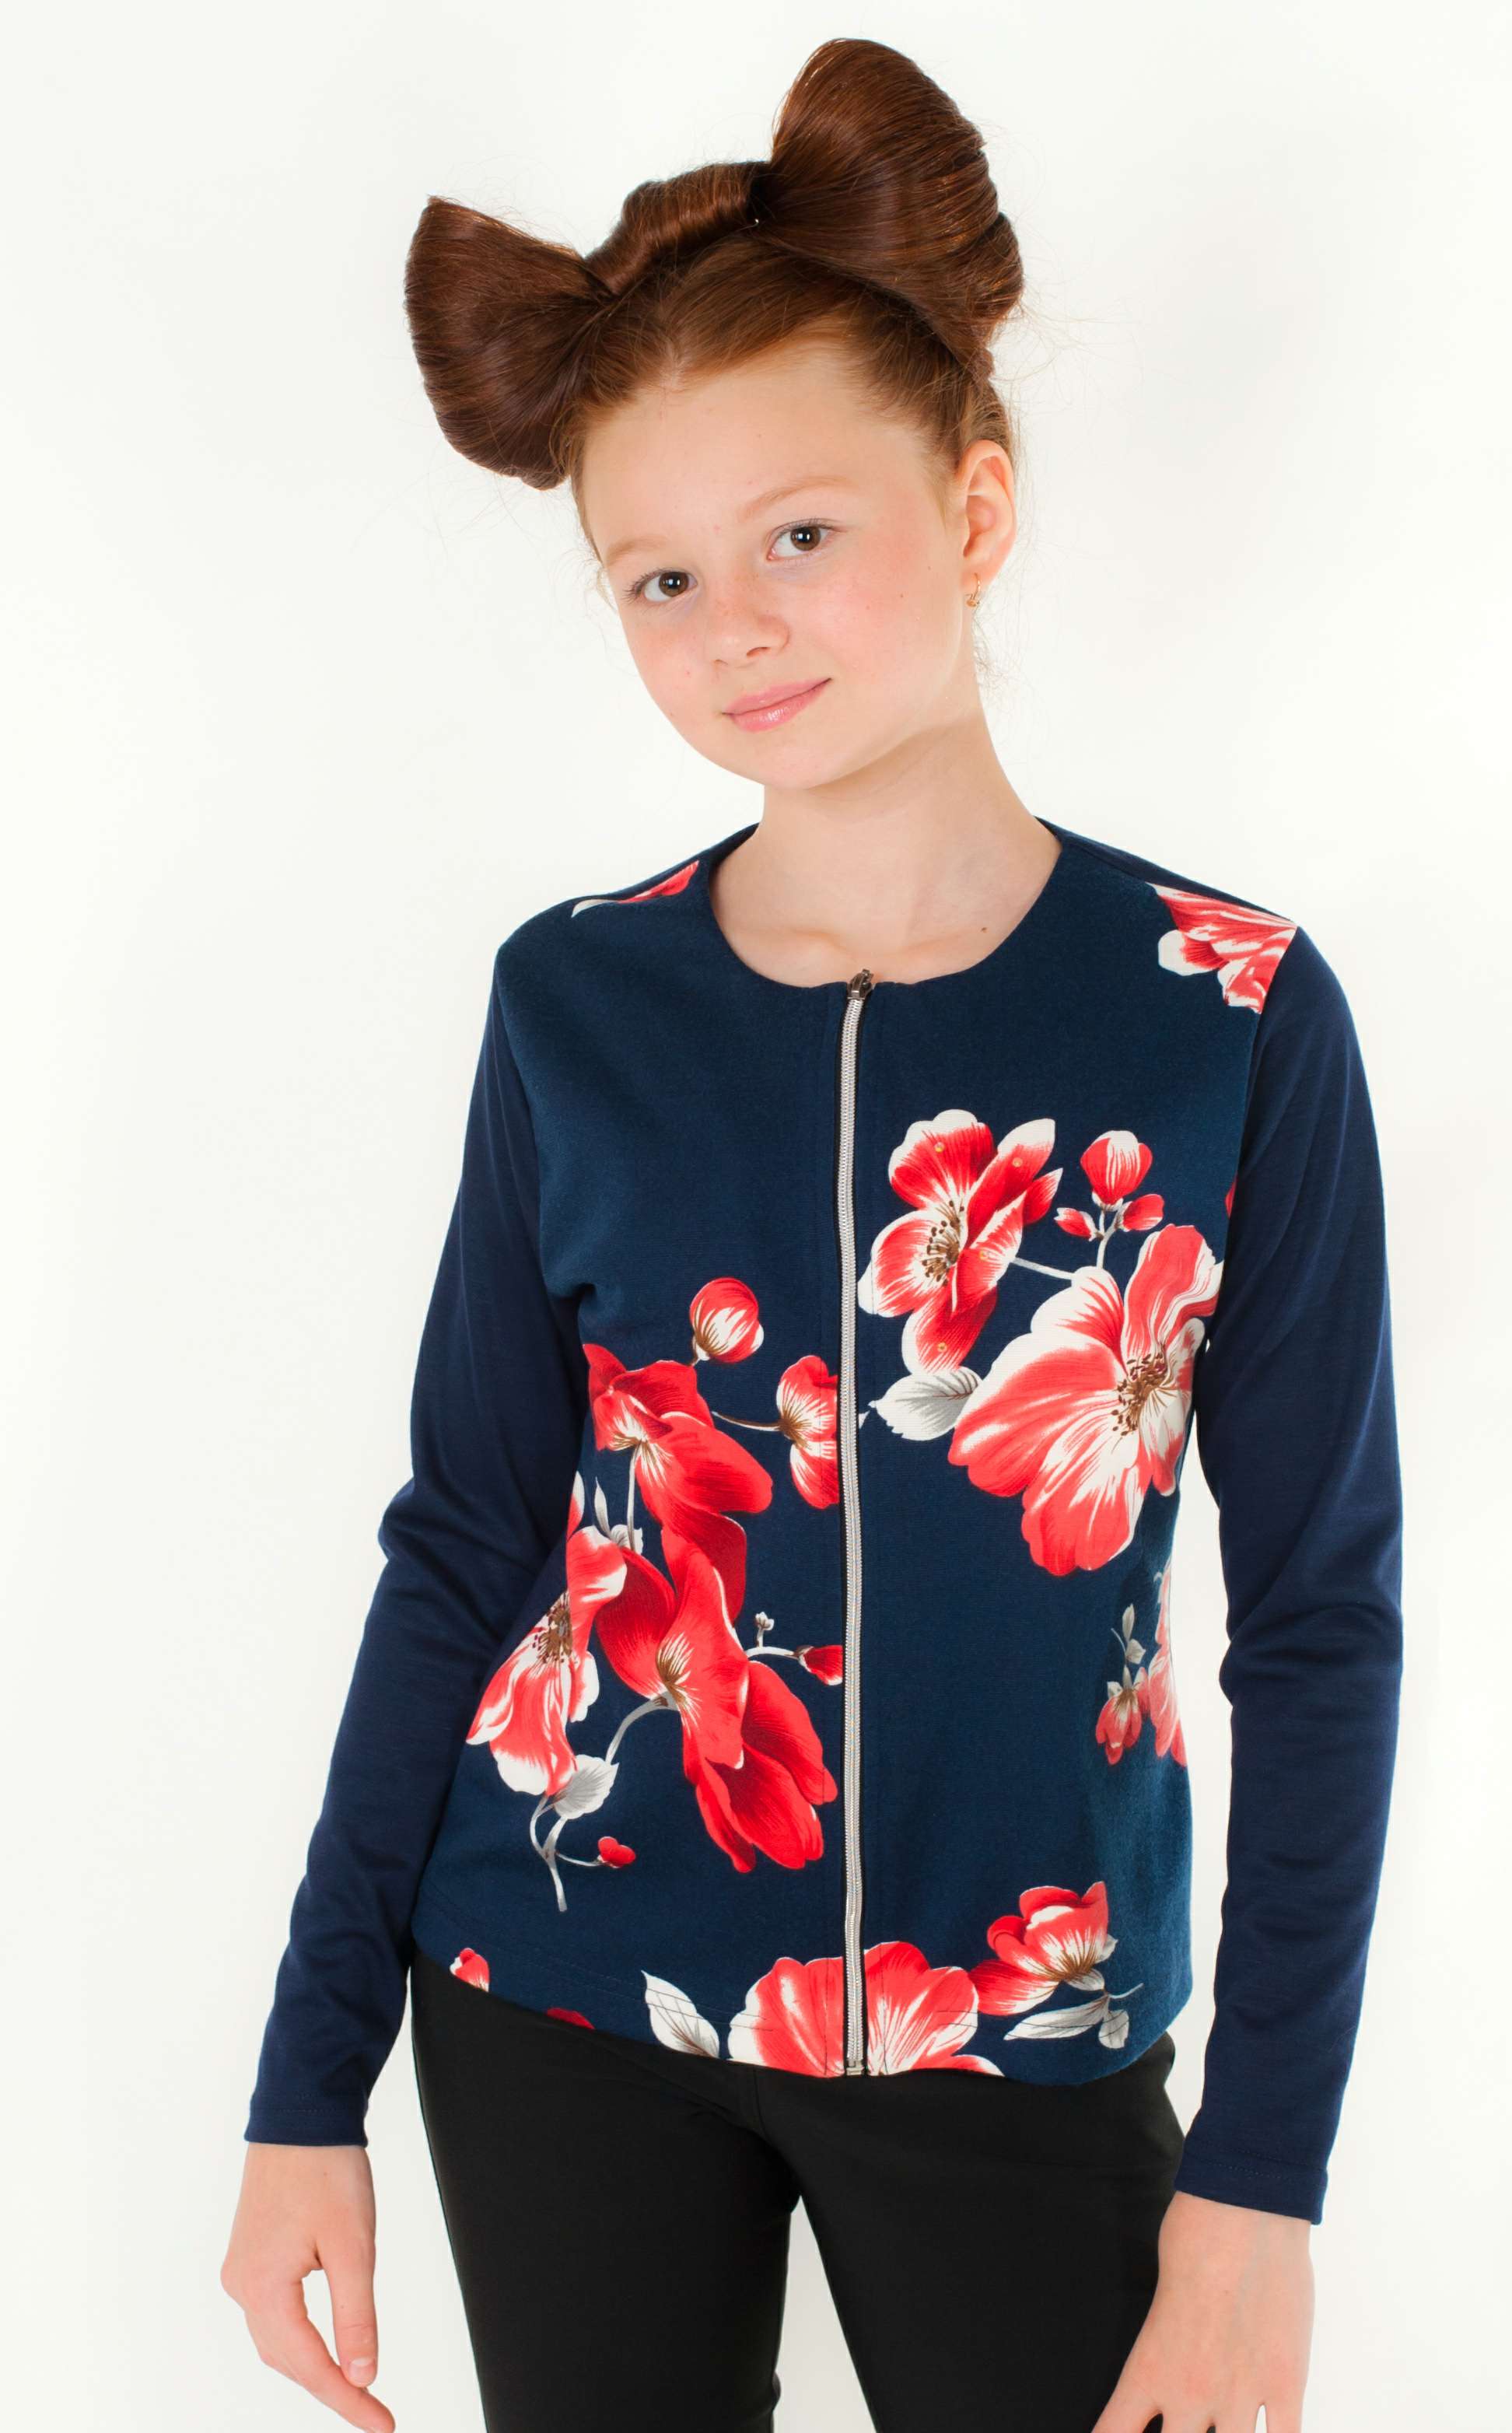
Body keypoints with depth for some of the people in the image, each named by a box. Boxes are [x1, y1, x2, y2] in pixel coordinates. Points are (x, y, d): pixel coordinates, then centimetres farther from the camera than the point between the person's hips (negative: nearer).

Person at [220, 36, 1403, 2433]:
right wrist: (312, 2079, 2)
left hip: (1023, 2046, -1)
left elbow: (1320, 1620, -6)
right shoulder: (575, 1003, -5)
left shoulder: (1229, 1014, -10)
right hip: (567, 2020, 2)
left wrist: (1264, 2175, -7)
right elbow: (463, 1547, 1)